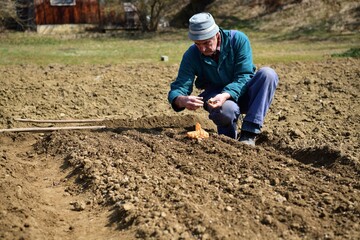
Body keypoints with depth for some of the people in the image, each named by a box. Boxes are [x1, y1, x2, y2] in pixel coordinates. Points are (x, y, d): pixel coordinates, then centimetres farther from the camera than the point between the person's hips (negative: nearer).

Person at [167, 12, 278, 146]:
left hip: (242, 92, 2)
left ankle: (249, 134, -29)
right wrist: (182, 100, -45)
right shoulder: (191, 56, -15)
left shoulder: (238, 39, -19)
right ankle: (228, 136, -2)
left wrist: (225, 95, -41)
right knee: (225, 110, -40)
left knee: (268, 74, -30)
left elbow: (243, 77, -22)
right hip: (215, 95, -1)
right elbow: (176, 90, -19)